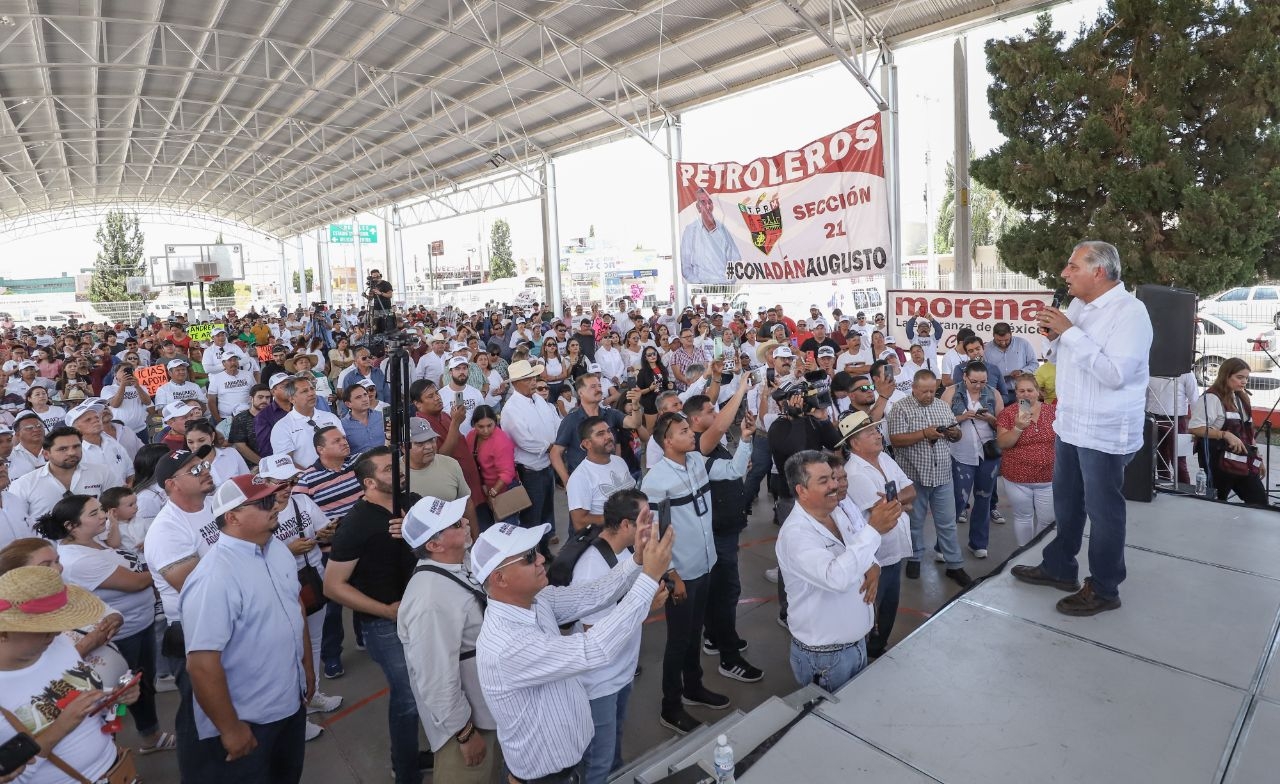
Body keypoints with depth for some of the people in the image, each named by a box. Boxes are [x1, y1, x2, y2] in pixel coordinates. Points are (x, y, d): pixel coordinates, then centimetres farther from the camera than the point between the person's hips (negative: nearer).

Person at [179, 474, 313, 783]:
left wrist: (307, 665, 16)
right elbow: (201, 663, -27)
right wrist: (229, 729, -19)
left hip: (291, 703, 8)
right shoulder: (215, 577, -28)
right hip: (246, 721, -7)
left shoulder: (278, 549, -2)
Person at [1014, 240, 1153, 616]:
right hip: (1070, 425, 8)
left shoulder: (1129, 311, -17)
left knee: (1103, 511, 6)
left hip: (1105, 433, -8)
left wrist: (1070, 332, -24)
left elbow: (1114, 374, -27)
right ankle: (1058, 568, 36)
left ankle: (1103, 589, 22)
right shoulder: (1078, 306, 7)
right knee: (1066, 503, 20)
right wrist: (1054, 336, -4)